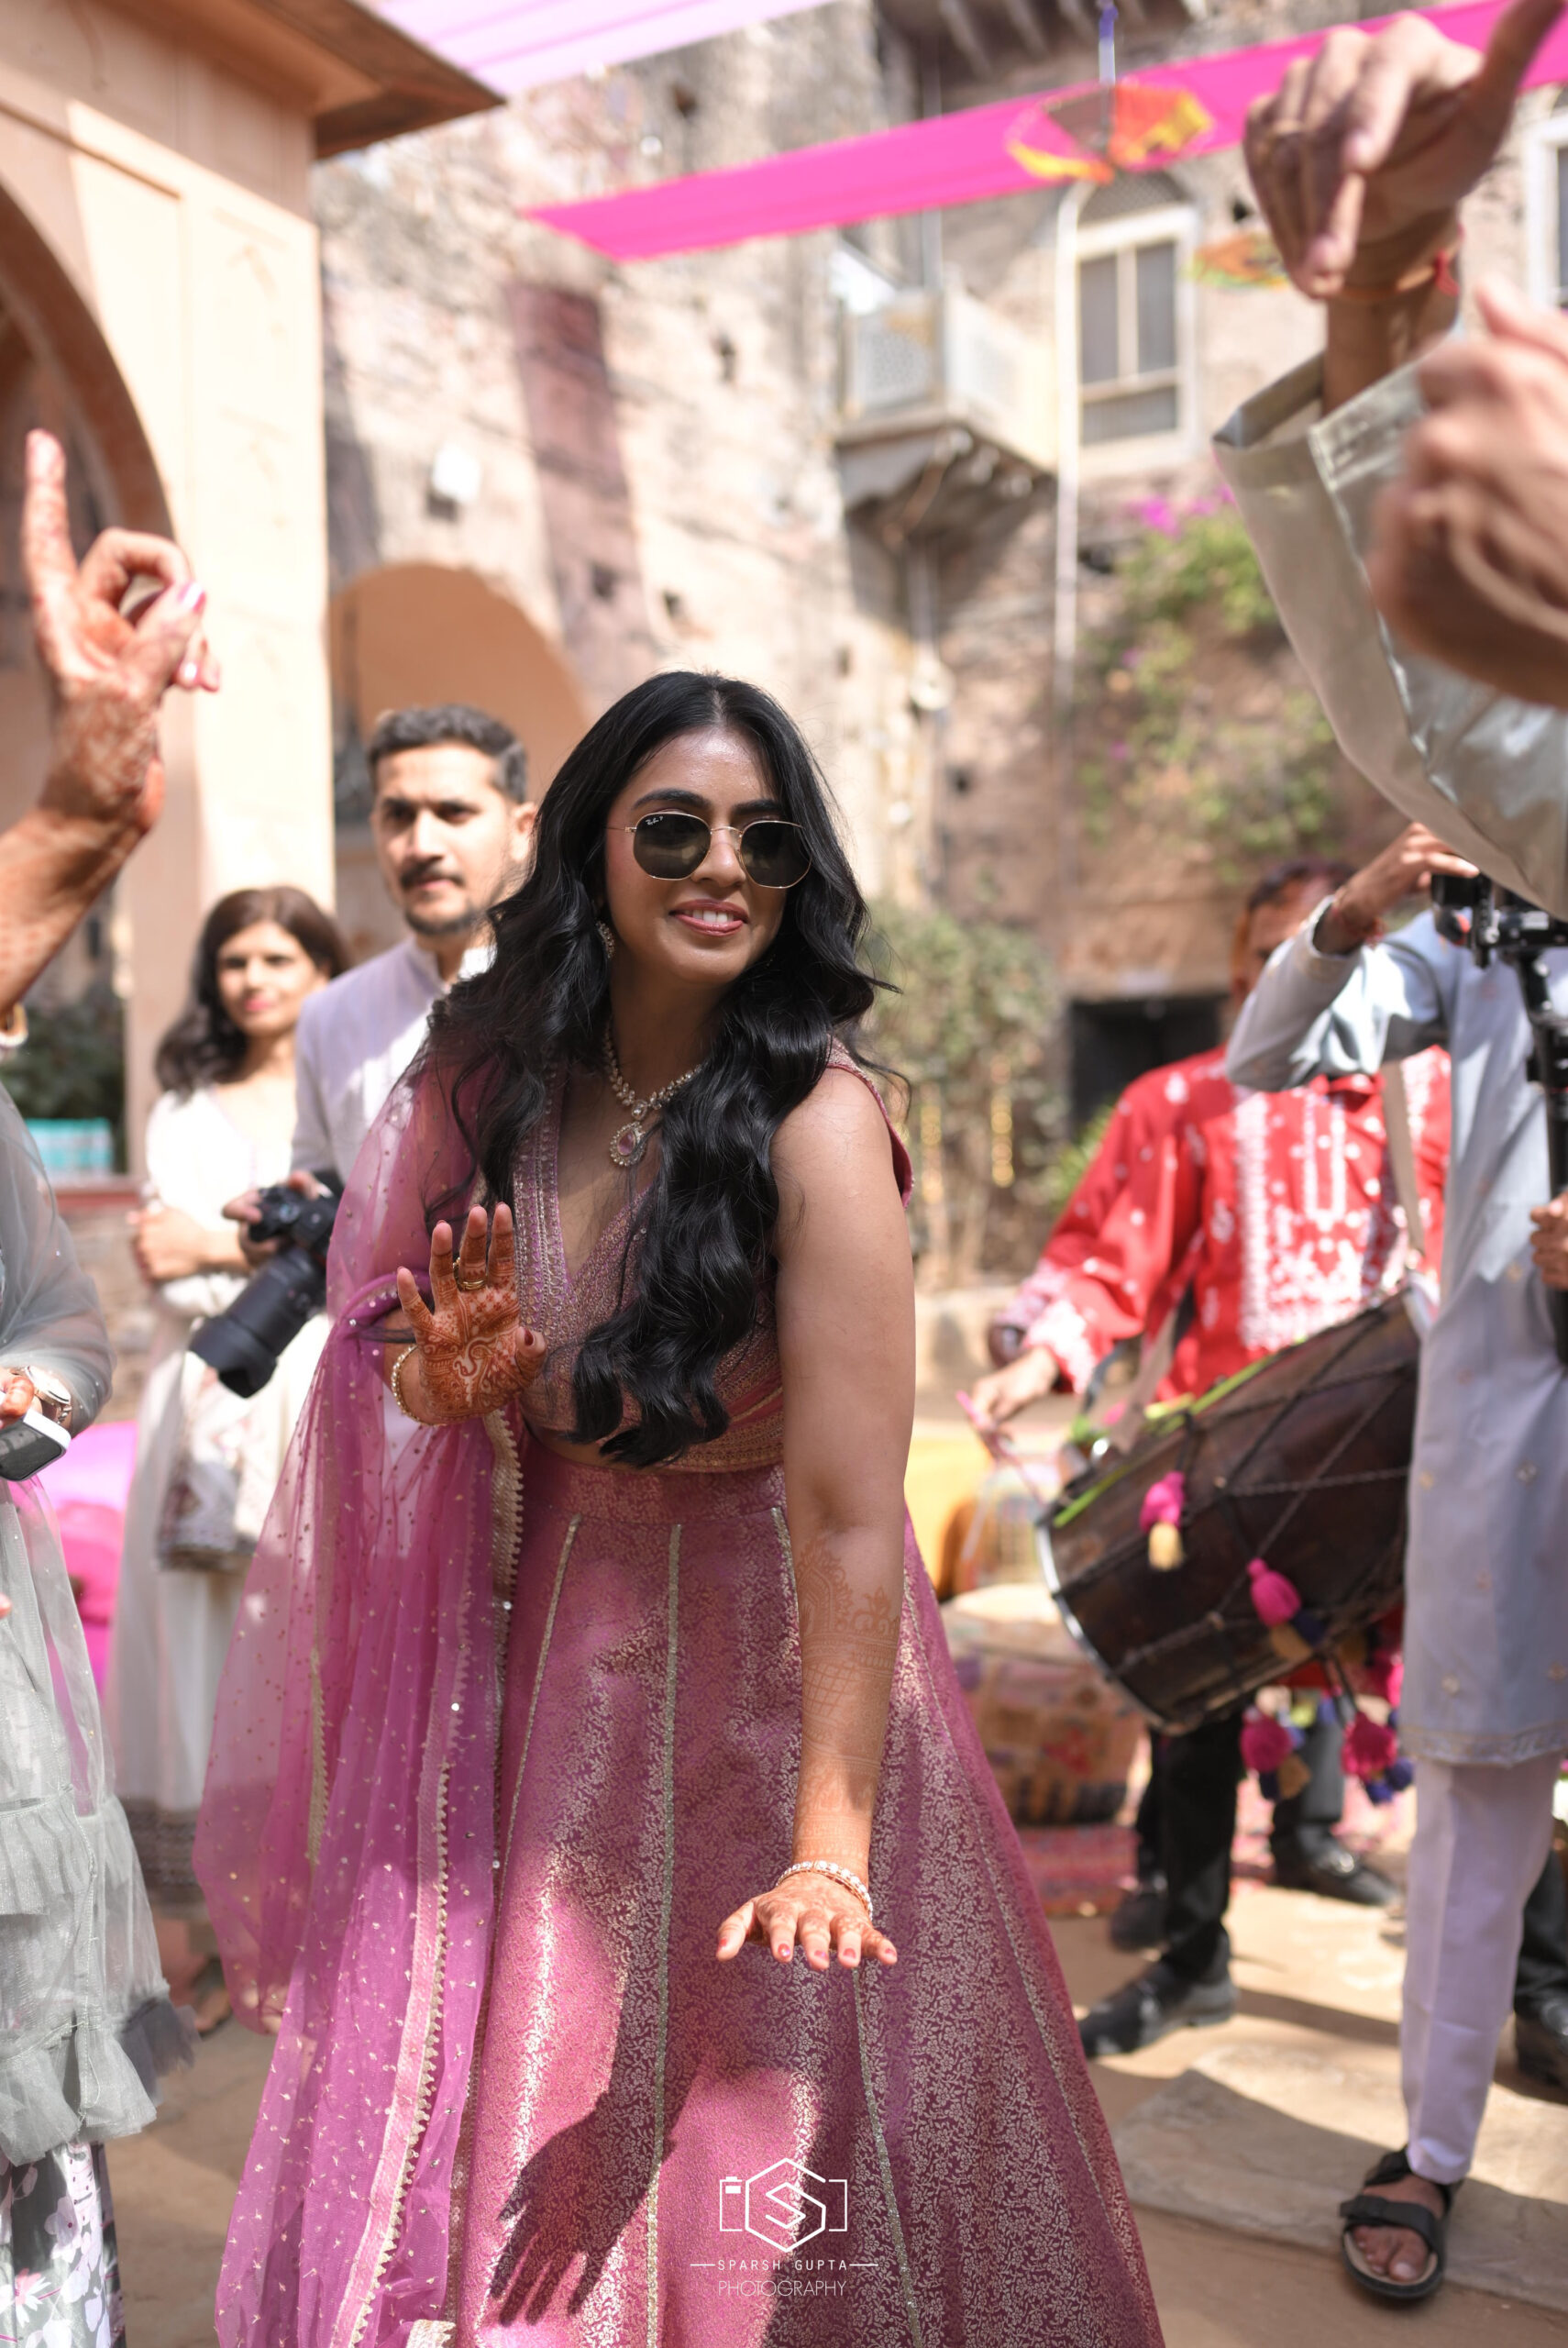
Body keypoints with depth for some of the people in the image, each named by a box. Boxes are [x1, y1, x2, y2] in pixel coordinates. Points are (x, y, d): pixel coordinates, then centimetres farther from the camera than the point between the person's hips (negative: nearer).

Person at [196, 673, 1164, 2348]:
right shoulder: (496, 1069, -6)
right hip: (542, 1652, 5)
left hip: (760, 1660, -4)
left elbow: (849, 1523, -26)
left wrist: (830, 1851, -28)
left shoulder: (815, 1124, -22)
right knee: (479, 2143, 18)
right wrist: (447, 1376, -16)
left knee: (759, 2176, 11)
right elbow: (401, 1361, 6)